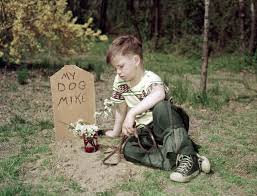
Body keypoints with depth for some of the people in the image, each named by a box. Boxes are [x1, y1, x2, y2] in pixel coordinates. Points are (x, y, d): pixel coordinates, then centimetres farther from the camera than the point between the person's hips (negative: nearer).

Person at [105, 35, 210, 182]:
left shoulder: (150, 79, -22)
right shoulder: (120, 82, -1)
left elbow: (159, 94, -48)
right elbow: (121, 107, 15)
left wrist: (132, 113, -54)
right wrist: (116, 131, 21)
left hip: (166, 126, -6)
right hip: (146, 132, 6)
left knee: (161, 106, -40)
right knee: (129, 150, -25)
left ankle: (187, 156, -40)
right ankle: (178, 160, -31)